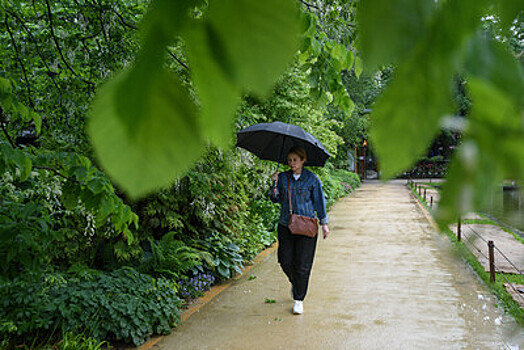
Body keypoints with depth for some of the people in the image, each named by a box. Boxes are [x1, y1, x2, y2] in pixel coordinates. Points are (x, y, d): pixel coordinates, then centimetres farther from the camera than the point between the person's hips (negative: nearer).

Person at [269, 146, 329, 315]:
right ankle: (295, 283, 35)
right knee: (285, 261, 2)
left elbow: (319, 201, 6)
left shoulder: (312, 179, 0)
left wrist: (324, 224, 5)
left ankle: (299, 299, 13)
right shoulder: (283, 177, 6)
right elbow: (275, 199, 6)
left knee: (302, 264, -2)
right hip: (285, 225, 3)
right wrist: (275, 184, -12)